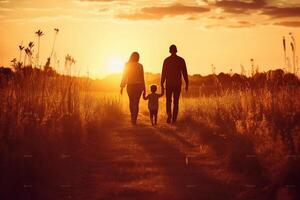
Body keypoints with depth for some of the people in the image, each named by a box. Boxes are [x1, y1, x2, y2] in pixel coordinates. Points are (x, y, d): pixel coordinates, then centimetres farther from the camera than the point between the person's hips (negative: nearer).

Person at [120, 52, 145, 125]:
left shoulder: (127, 65, -1)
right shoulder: (140, 66, -3)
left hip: (130, 86, 1)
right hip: (138, 86, -1)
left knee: (131, 102, 12)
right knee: (136, 103, 1)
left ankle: (133, 118, 20)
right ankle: (134, 119, 0)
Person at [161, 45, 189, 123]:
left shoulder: (166, 60, -1)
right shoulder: (181, 60, 0)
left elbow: (163, 73, -2)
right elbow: (185, 73, 0)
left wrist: (162, 84, 4)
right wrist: (187, 84, 5)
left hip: (169, 84, 0)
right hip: (178, 84, 1)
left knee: (168, 101, 11)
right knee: (176, 101, 8)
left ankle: (169, 114, -13)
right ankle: (174, 119, 4)